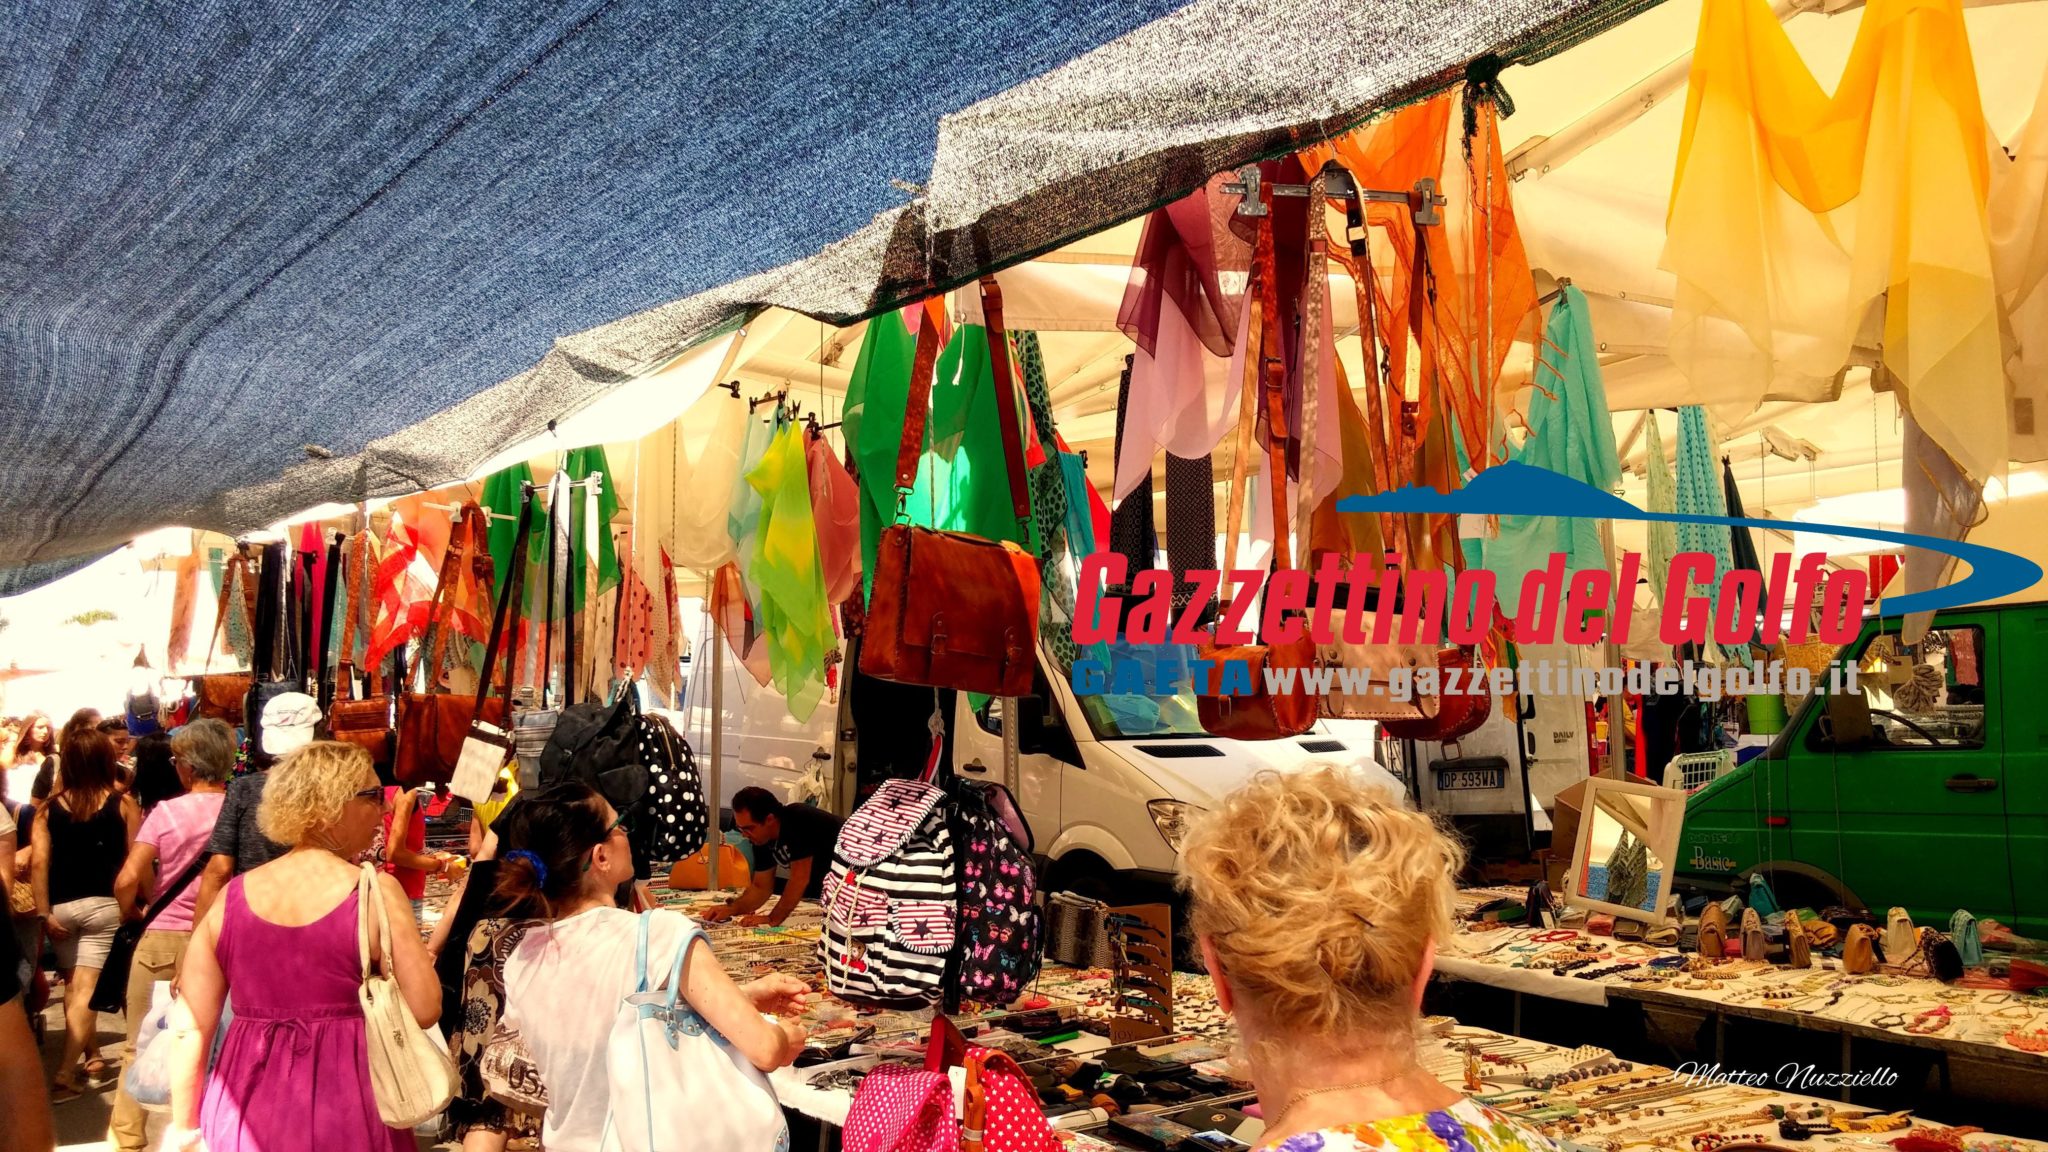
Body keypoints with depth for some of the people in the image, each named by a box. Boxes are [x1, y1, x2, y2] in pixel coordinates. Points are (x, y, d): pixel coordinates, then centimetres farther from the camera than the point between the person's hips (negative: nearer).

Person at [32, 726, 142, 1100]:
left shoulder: (49, 808, 1)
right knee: (86, 988, -3)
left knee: (74, 986, 17)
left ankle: (93, 1059, 27)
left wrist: (44, 913, -3)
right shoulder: (123, 805, -6)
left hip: (61, 907, 3)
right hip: (103, 905, -3)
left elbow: (39, 862, -4)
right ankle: (66, 1074, -8)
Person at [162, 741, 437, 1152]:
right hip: (345, 1117, -3)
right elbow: (425, 1008, -13)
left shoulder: (232, 896, 1)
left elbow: (188, 1029, 2)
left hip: (246, 1115, 3)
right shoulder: (377, 891, -11)